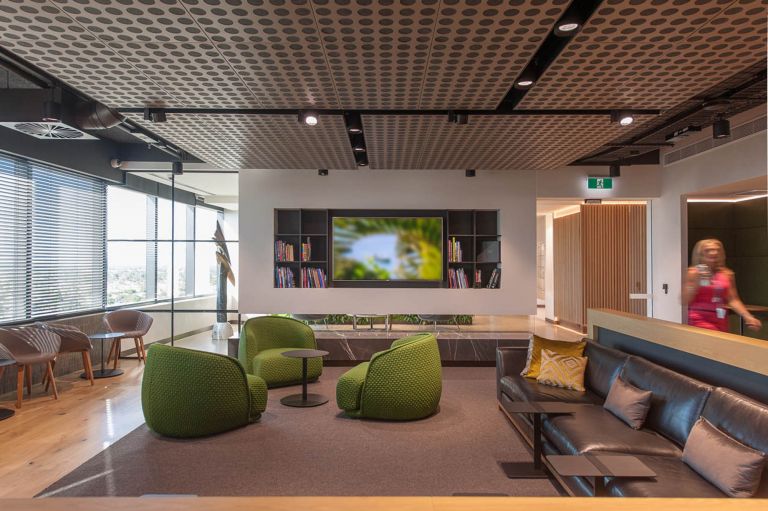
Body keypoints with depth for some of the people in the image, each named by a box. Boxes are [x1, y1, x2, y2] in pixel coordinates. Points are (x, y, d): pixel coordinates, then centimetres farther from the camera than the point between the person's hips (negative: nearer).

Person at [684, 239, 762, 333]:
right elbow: (686, 300, -8)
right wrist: (696, 282, -18)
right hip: (700, 321, -5)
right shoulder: (693, 273, -5)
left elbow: (733, 300, 12)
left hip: (721, 321, 5)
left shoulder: (727, 274, 8)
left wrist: (747, 316, 2)